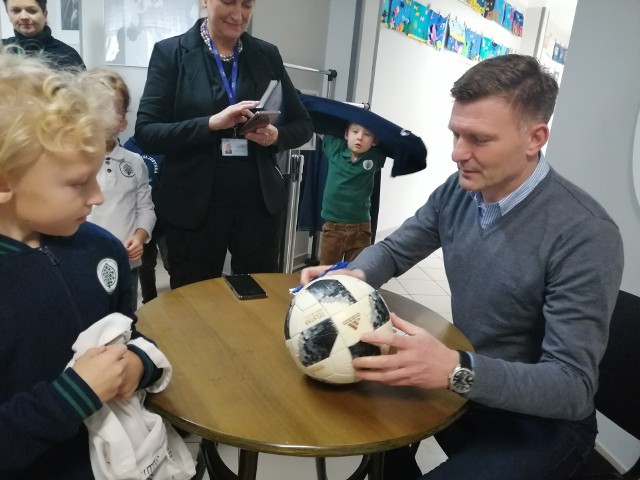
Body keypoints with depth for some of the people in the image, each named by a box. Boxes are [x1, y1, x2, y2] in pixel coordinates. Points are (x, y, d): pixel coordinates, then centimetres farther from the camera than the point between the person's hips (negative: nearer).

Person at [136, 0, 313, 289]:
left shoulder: (267, 55, 8)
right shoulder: (170, 52, -1)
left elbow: (302, 124, 11)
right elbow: (145, 133, -8)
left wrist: (276, 135, -11)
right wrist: (211, 123, -21)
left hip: (260, 204, 3)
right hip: (194, 207, -2)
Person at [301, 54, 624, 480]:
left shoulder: (585, 236, -28)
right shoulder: (457, 192, -7)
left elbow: (574, 387, -28)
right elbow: (394, 251, 6)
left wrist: (458, 370, -43)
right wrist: (352, 276, -17)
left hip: (542, 421, -6)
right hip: (466, 387, 6)